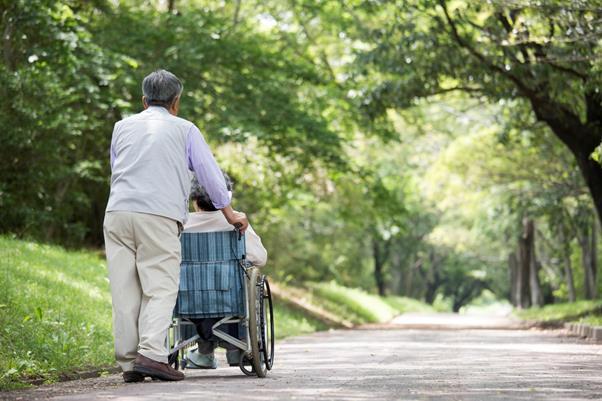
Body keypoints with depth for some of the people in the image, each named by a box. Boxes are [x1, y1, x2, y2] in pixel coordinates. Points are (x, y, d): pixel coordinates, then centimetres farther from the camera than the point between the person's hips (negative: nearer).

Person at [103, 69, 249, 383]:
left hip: (117, 212, 3)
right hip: (159, 216, -3)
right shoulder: (185, 129, 13)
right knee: (160, 287, -5)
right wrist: (229, 212, 28)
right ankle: (151, 354, -22)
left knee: (125, 291, 3)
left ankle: (128, 361, 0)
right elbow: (209, 171, 17)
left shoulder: (122, 127, 22)